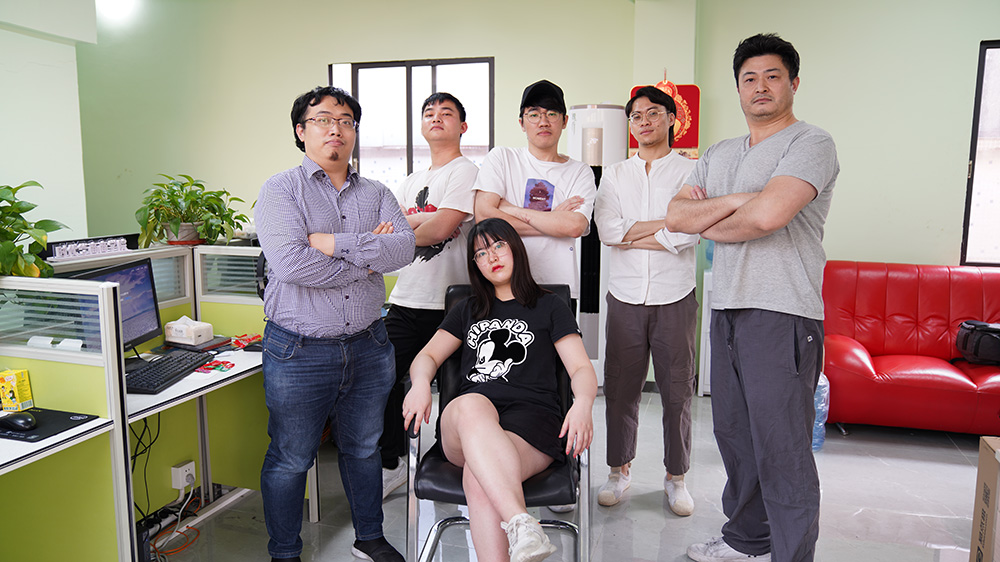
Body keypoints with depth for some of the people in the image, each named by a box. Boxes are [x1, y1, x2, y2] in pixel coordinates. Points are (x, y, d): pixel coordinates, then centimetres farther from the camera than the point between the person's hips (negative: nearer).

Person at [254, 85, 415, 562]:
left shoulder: (376, 194, 8)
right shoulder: (281, 190, -5)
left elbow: (404, 247, -10)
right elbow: (290, 262, -21)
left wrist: (335, 244, -19)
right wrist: (368, 259, -13)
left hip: (368, 347, 4)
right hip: (299, 351, -4)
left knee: (363, 449, 19)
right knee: (289, 460, 11)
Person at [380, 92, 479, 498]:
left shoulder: (466, 172, -4)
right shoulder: (411, 182, 20)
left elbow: (441, 228, -16)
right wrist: (427, 219, -9)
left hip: (448, 304, -7)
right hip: (405, 300, 7)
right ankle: (390, 464, 25)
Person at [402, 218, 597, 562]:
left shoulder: (549, 307, 20)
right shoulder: (468, 311, 30)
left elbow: (582, 368, 9)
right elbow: (427, 356, 22)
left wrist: (583, 402, -16)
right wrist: (421, 383, -4)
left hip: (531, 418, -1)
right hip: (465, 424, 2)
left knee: (477, 476, -36)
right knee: (469, 405, -39)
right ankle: (522, 526, -53)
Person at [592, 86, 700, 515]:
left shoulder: (690, 171, 4)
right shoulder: (614, 174, 11)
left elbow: (690, 234, -11)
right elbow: (606, 229, -5)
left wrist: (630, 235, -8)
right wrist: (665, 225, -8)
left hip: (674, 296, -2)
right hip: (625, 295, 2)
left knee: (677, 390, 4)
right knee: (620, 387, 6)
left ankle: (676, 476, 21)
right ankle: (619, 470, 22)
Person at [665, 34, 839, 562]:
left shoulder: (811, 143, -5)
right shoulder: (718, 154, 18)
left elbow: (768, 214, -21)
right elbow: (676, 215, 6)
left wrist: (711, 225, -3)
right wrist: (738, 201, -9)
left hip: (783, 314, -7)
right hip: (726, 307, 8)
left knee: (782, 449, -3)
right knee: (734, 433, 16)